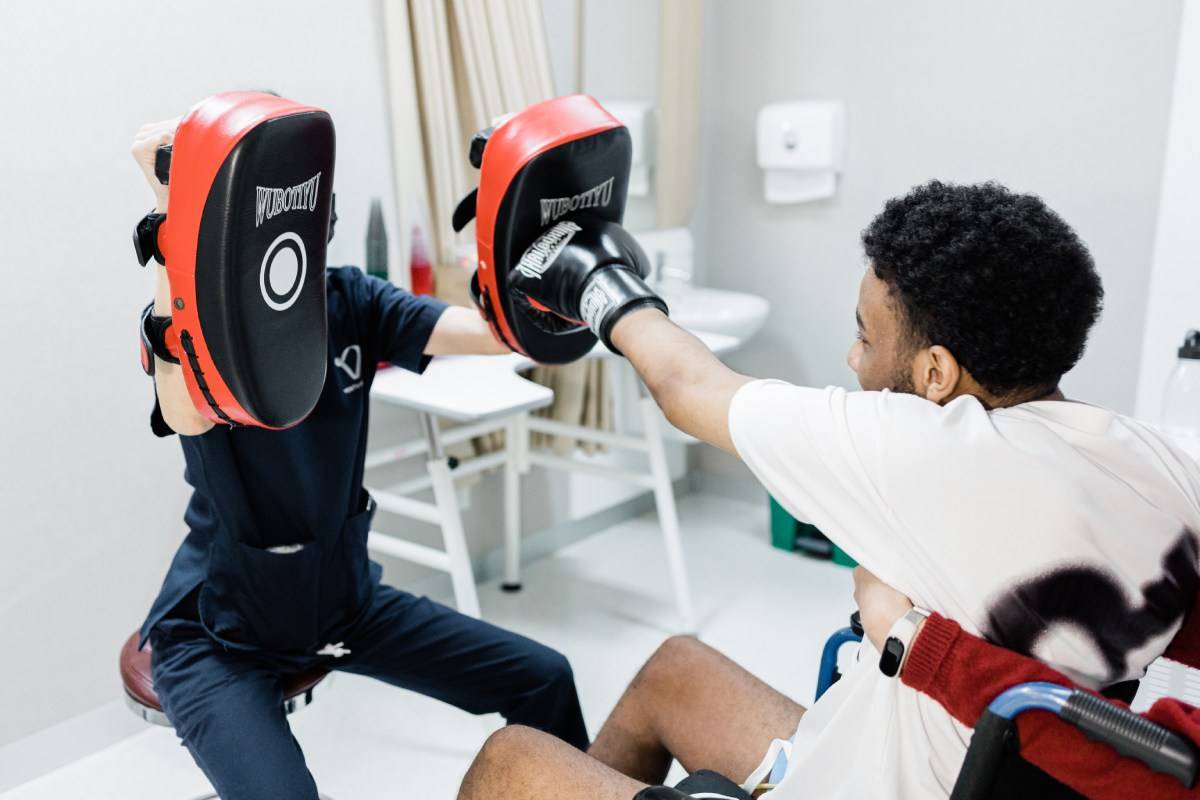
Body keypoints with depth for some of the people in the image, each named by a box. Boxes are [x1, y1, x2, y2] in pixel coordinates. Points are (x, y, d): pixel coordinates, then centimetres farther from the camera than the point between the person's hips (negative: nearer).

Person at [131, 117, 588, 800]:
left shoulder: (350, 301, -7)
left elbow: (500, 331, -18)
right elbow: (187, 413, -44)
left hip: (347, 599, 5)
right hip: (219, 637, -4)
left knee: (541, 679, 5)